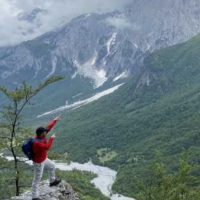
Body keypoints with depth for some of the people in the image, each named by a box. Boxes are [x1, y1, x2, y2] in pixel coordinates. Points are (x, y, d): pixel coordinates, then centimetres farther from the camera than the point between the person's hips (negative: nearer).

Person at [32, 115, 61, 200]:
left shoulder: (41, 135, -12)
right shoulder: (36, 143, -38)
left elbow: (48, 127, -1)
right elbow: (47, 147, -40)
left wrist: (54, 120, 4)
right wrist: (51, 138, -29)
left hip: (44, 159, 9)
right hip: (38, 162, -9)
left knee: (52, 166, 30)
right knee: (37, 179, 2)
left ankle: (52, 181, 53)